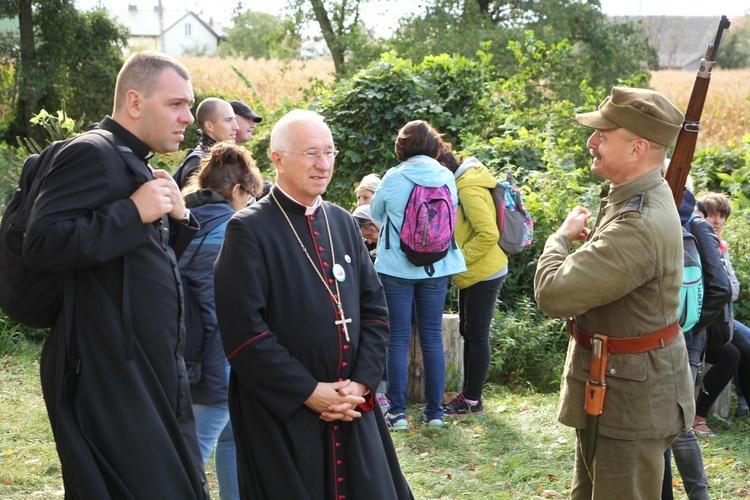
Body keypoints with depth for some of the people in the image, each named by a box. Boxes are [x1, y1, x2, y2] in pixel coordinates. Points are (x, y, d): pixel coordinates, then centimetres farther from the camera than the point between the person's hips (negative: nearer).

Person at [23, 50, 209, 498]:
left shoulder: (138, 166, 17)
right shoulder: (92, 155, -12)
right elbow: (42, 243, -23)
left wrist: (179, 217, 4)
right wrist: (134, 212, -21)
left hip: (156, 374, 10)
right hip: (111, 377, -10)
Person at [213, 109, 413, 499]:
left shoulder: (343, 224, 10)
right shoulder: (249, 230, -9)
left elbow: (374, 308, 9)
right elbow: (243, 329, -16)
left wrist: (361, 383, -4)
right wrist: (308, 392, -15)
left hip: (352, 409, 5)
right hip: (282, 415, -5)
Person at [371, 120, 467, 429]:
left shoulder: (393, 178, -9)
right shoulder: (447, 177, -2)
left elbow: (376, 214, 8)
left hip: (396, 269, -3)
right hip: (437, 268, 3)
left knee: (398, 338, 3)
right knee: (432, 337, 9)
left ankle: (397, 412, 3)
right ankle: (434, 411, 13)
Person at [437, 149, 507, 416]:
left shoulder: (468, 189, -20)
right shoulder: (463, 182, 11)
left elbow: (488, 234, -26)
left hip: (483, 274, -10)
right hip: (472, 274, 10)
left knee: (476, 335, -3)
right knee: (469, 333, 15)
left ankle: (473, 401, 5)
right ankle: (468, 394, 23)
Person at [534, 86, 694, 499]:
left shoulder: (639, 226, -31)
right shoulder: (636, 198, 4)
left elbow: (553, 294, -31)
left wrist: (562, 236, -14)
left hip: (630, 401, -11)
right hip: (605, 392, 11)